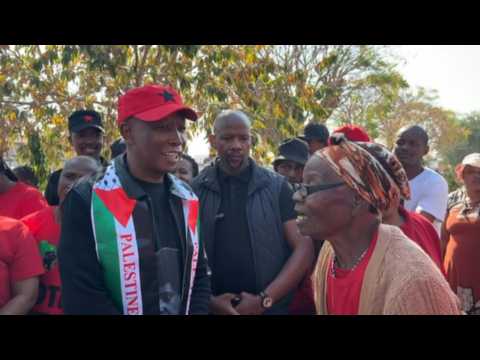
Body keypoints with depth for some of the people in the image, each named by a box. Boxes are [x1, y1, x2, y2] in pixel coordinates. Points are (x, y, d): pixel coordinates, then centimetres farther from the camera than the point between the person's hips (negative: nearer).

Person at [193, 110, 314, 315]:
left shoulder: (277, 187, -1)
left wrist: (265, 300, -13)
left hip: (271, 308, 0)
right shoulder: (195, 191, 0)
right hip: (211, 307, 0)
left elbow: (303, 248, -6)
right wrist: (208, 300, -13)